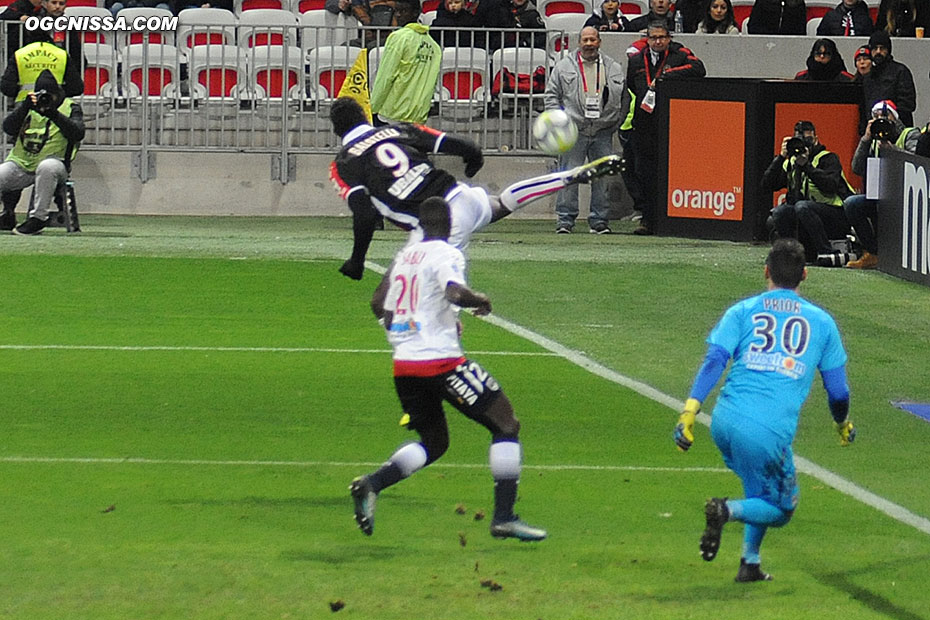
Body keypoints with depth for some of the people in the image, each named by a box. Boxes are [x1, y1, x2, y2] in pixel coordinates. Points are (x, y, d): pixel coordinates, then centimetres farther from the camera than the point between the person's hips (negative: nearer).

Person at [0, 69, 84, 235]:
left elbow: (78, 134, -14)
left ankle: (38, 217, -31)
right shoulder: (28, 105, 12)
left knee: (47, 167, -41)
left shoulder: (70, 108, 4)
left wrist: (53, 114, -24)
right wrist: (25, 108, -17)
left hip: (55, 162, -4)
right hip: (20, 164, 4)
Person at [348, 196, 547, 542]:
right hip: (440, 361, -7)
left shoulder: (404, 257, 15)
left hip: (403, 365, 7)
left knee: (433, 442, 21)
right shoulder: (445, 255, -7)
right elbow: (456, 293, -27)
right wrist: (482, 301, -6)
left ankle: (371, 485, -2)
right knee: (506, 425, 4)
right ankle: (504, 517, -4)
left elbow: (385, 314, 21)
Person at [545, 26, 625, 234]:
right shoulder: (564, 66, 7)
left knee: (602, 176, 3)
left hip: (603, 131, 2)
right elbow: (551, 95, 8)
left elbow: (623, 96, 13)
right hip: (573, 130, -2)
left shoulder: (613, 68, 11)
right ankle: (565, 220, 0)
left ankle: (599, 220, 10)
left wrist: (618, 123, 3)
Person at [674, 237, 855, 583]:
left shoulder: (743, 311, 12)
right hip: (770, 432, -3)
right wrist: (843, 425, 36)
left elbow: (715, 360, -3)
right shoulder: (821, 322, 13)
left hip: (724, 421, 3)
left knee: (761, 490, 27)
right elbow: (838, 390, 16)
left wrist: (689, 411, -10)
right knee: (779, 509, 13)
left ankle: (751, 563, 17)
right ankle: (728, 511, -16)